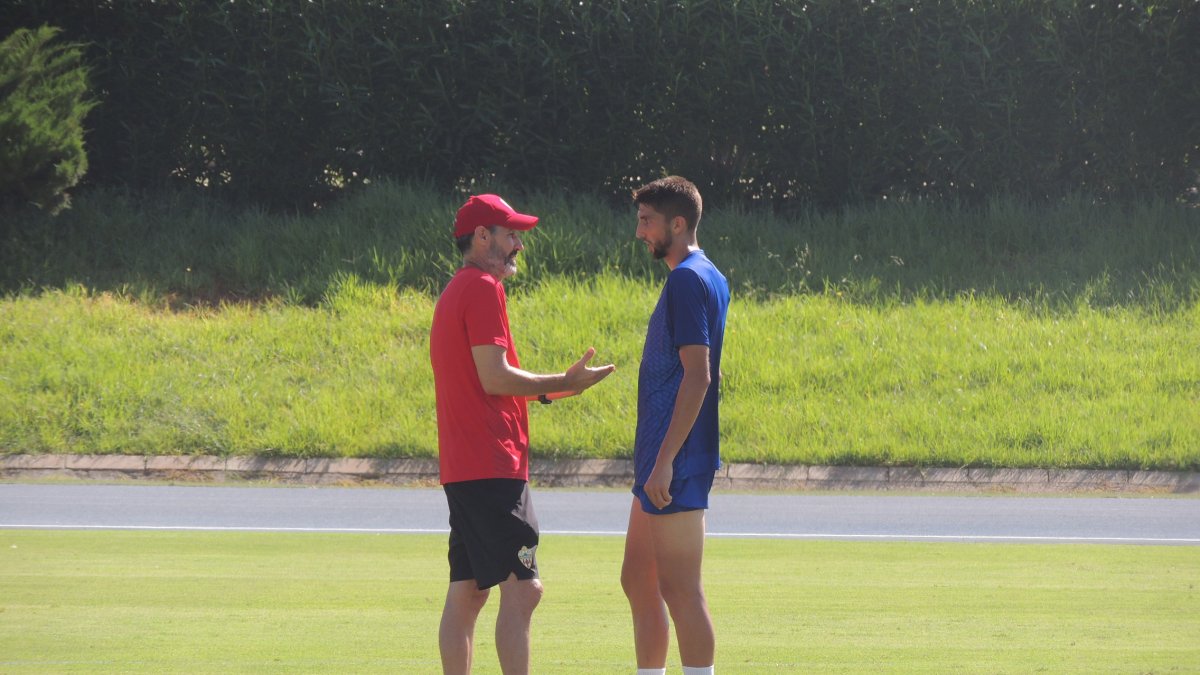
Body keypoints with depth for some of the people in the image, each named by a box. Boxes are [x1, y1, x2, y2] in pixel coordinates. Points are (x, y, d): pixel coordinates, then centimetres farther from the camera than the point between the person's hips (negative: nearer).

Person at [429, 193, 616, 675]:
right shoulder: (483, 289, -10)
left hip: (460, 469, 10)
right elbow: (494, 378, -17)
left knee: (466, 593, 9)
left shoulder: (454, 293, 21)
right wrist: (563, 384, -7)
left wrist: (546, 389, 19)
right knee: (521, 589, -12)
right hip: (493, 466, -10)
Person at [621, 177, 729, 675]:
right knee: (638, 581, 15)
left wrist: (665, 459, -23)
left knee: (679, 589, -9)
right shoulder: (710, 278, 17)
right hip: (662, 459, 11)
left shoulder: (688, 280, -14)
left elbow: (697, 376, -21)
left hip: (677, 464, -11)